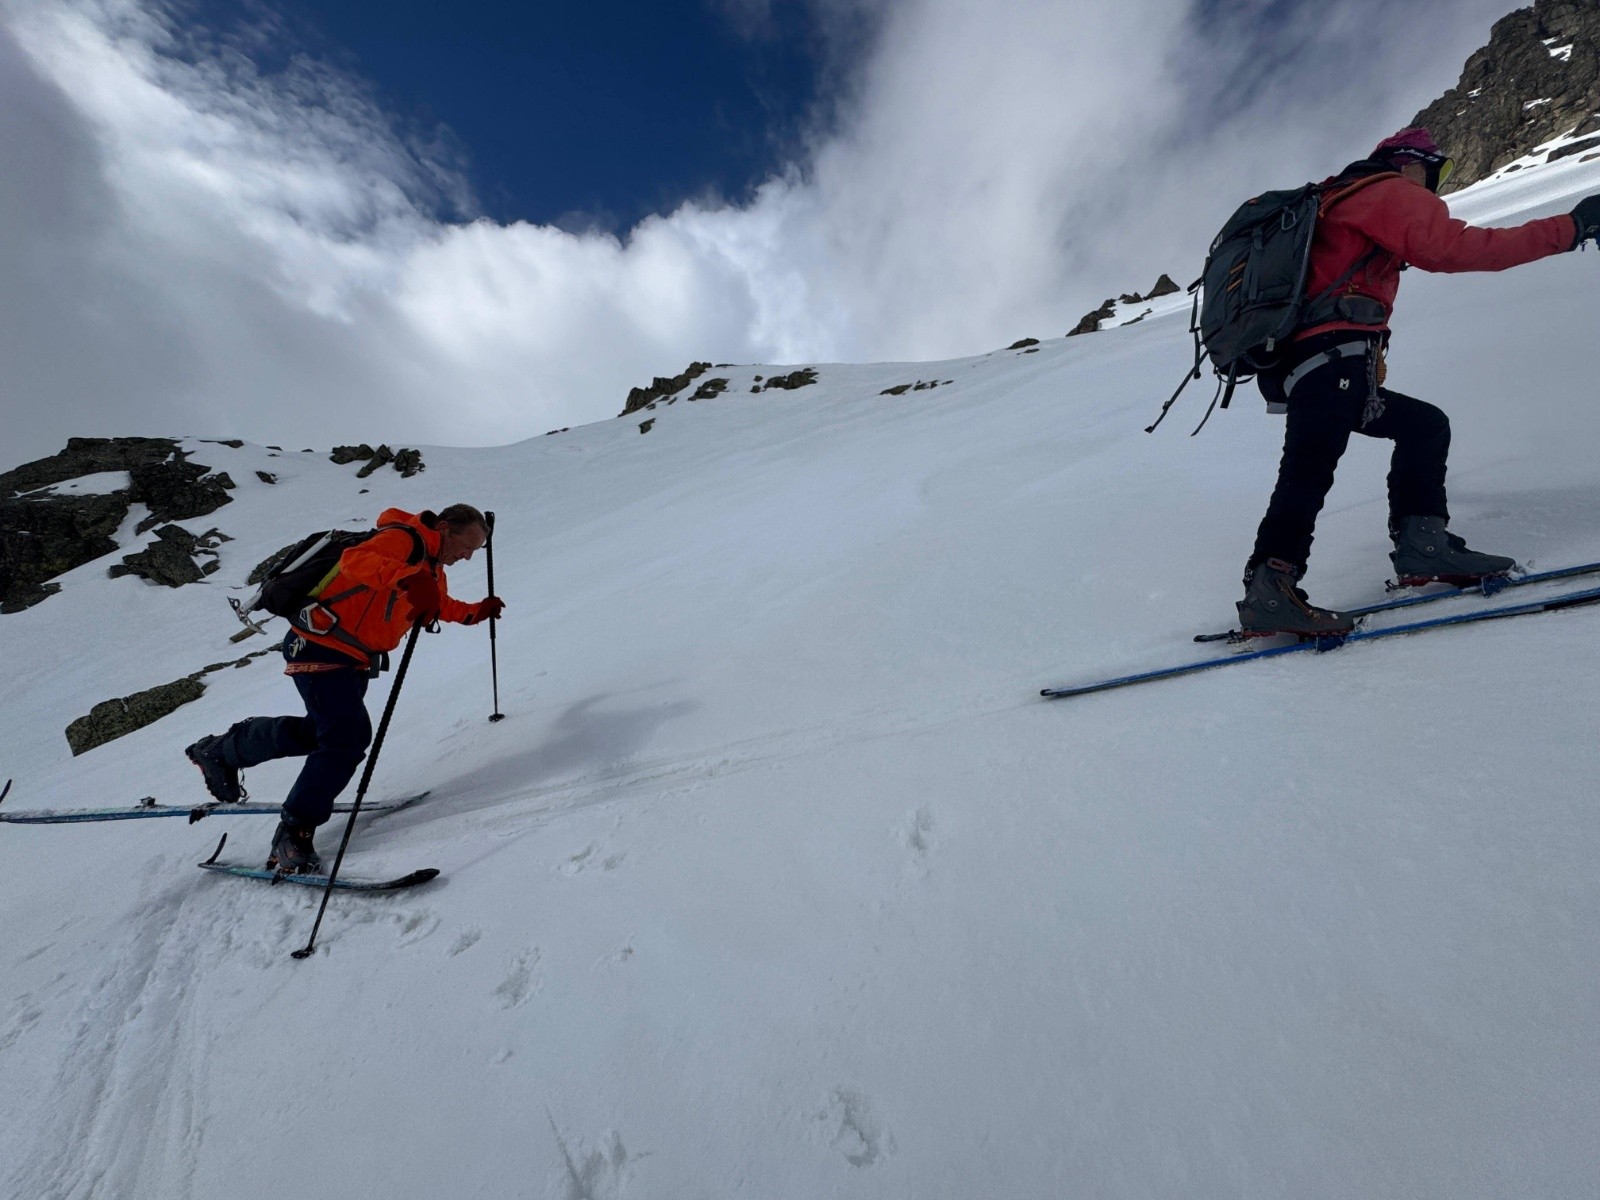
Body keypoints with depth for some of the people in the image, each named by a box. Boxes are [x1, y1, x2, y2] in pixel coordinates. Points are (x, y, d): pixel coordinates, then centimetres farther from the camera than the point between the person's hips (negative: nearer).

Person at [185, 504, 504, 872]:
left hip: (355, 659, 10)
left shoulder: (432, 568, 10)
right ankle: (293, 835, -4)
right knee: (349, 735, -16)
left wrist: (476, 612, 12)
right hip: (322, 649, -10)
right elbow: (355, 561, -37)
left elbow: (437, 604, 26)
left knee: (320, 731, 24)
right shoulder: (403, 538, -19)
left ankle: (220, 750, 45)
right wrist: (406, 575, -53)